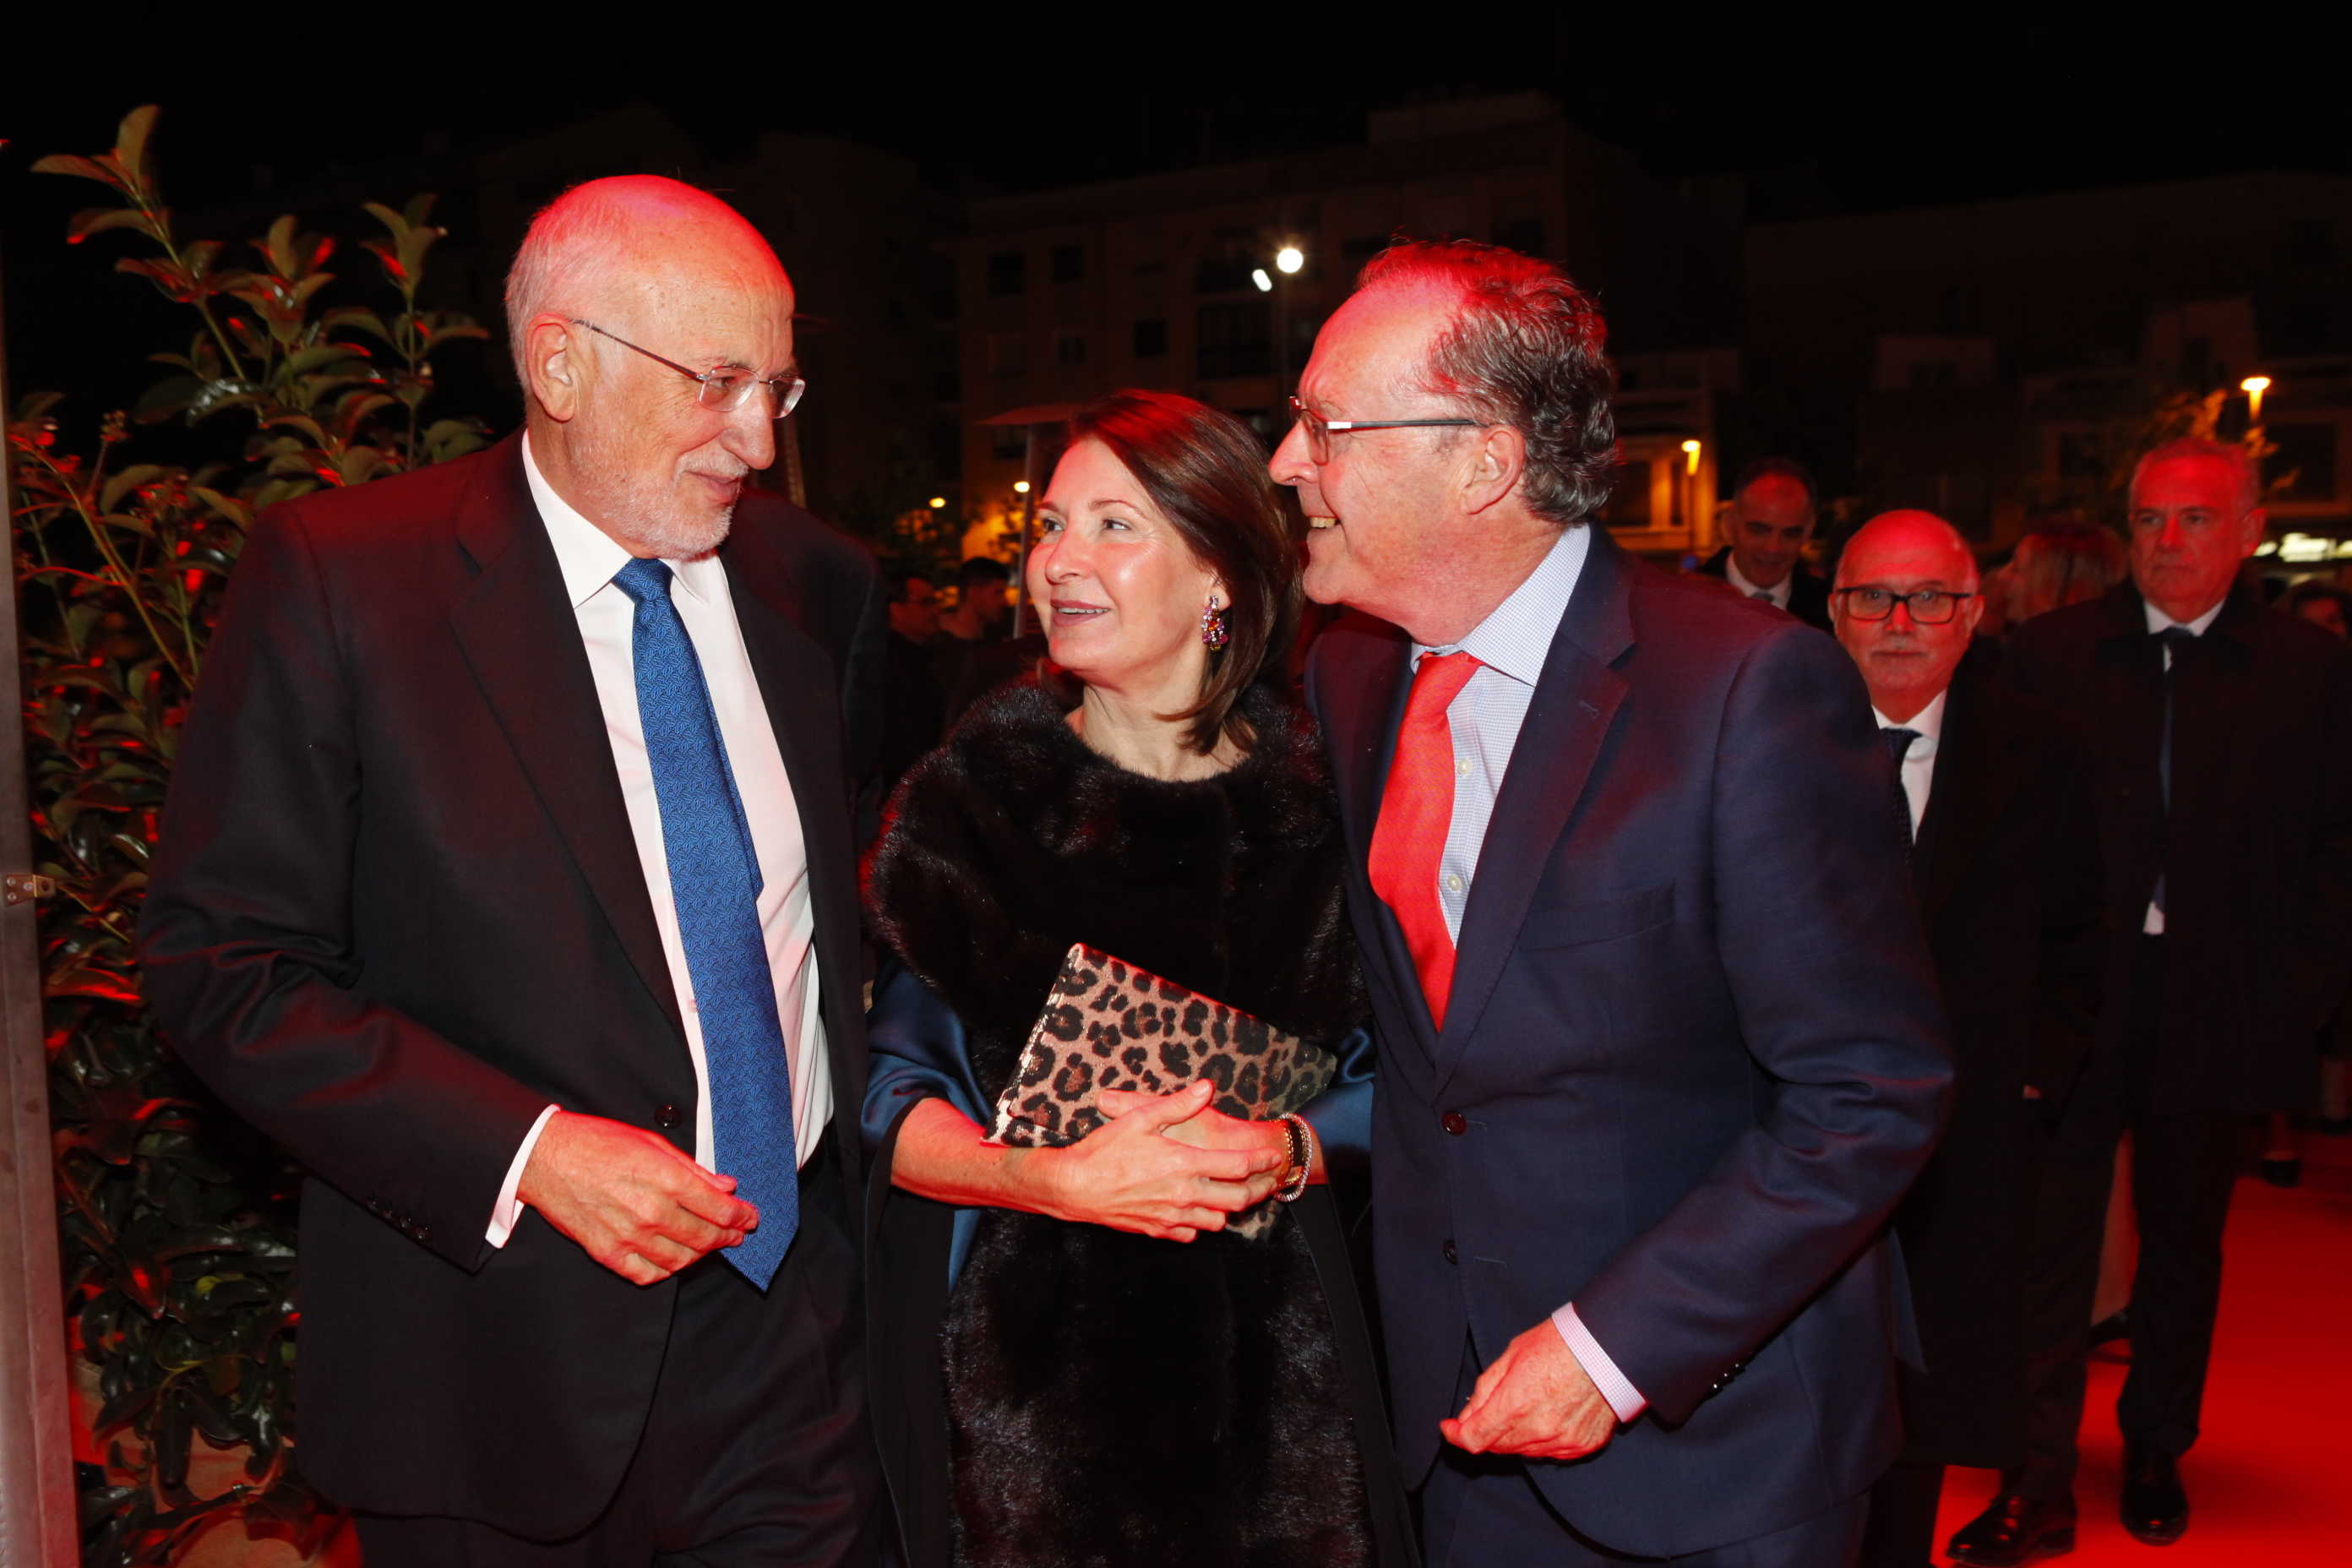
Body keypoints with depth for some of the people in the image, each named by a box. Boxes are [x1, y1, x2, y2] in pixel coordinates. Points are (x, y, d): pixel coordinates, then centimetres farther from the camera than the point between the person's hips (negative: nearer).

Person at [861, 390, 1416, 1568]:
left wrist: (1286, 1153, -15)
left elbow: (1381, 1079, 4)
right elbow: (882, 1098, -6)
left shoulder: (1314, 797, -3)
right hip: (1019, 1350, -1)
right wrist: (1057, 1179, -21)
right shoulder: (967, 797, -5)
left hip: (1263, 1345, 1)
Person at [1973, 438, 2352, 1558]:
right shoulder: (2051, 652, 1)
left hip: (2219, 1009, 1)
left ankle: (2155, 1454, 35)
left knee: (2184, 1240, 16)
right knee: (2050, 1236, 1)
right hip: (2074, 995, -1)